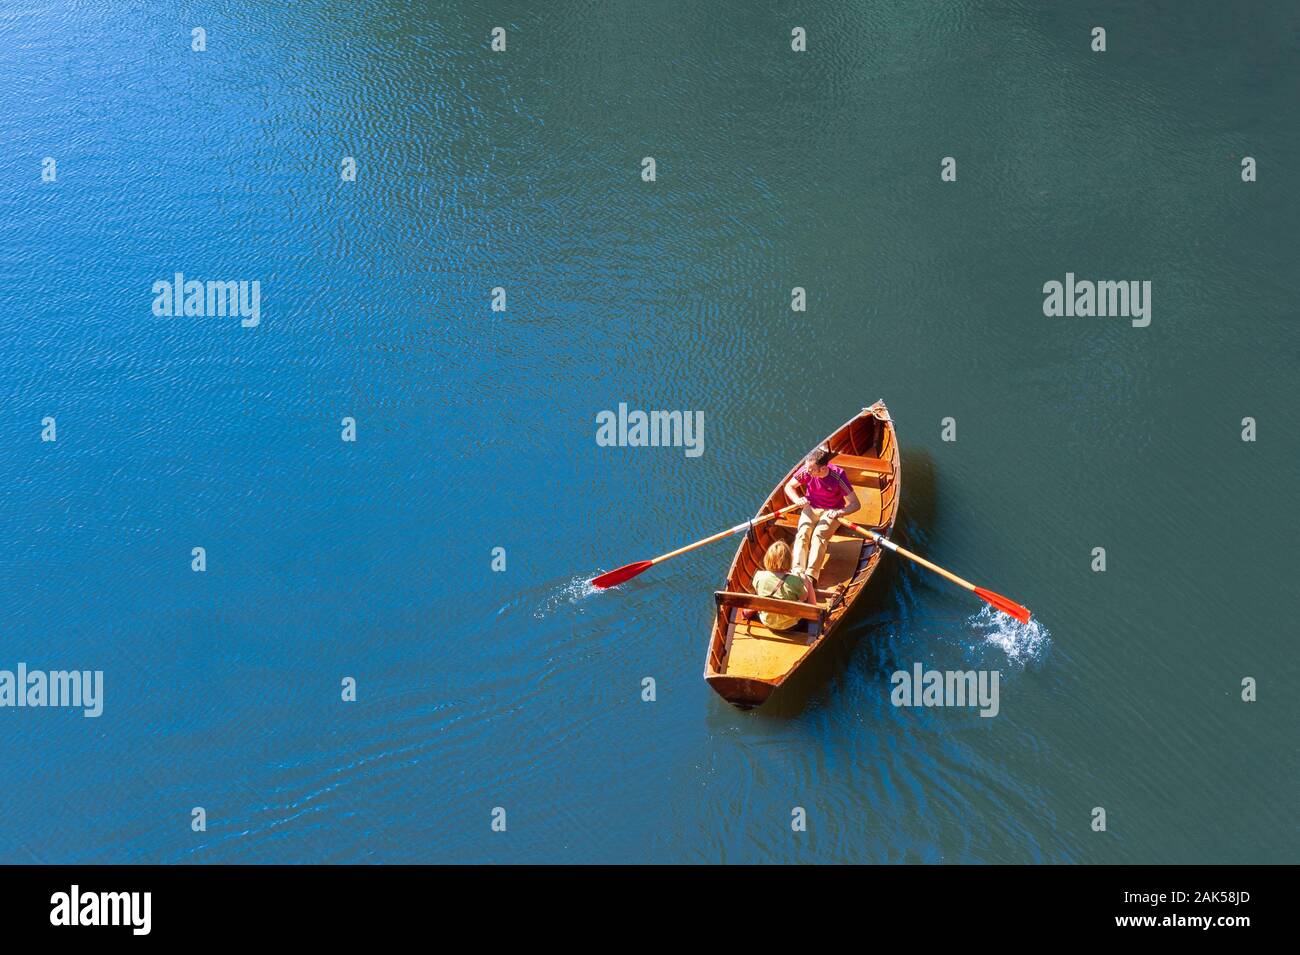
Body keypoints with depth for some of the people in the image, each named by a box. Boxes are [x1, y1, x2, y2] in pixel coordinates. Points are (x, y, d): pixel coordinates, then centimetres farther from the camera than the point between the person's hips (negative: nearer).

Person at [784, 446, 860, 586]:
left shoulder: (838, 476, -24)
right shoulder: (806, 471, -16)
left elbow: (855, 504, -20)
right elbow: (789, 486, 2)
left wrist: (840, 512, -38)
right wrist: (797, 500, -19)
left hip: (831, 512, -3)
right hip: (811, 508, 3)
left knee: (819, 535, -29)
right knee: (802, 533, -25)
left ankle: (810, 575, -37)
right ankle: (797, 570, -36)